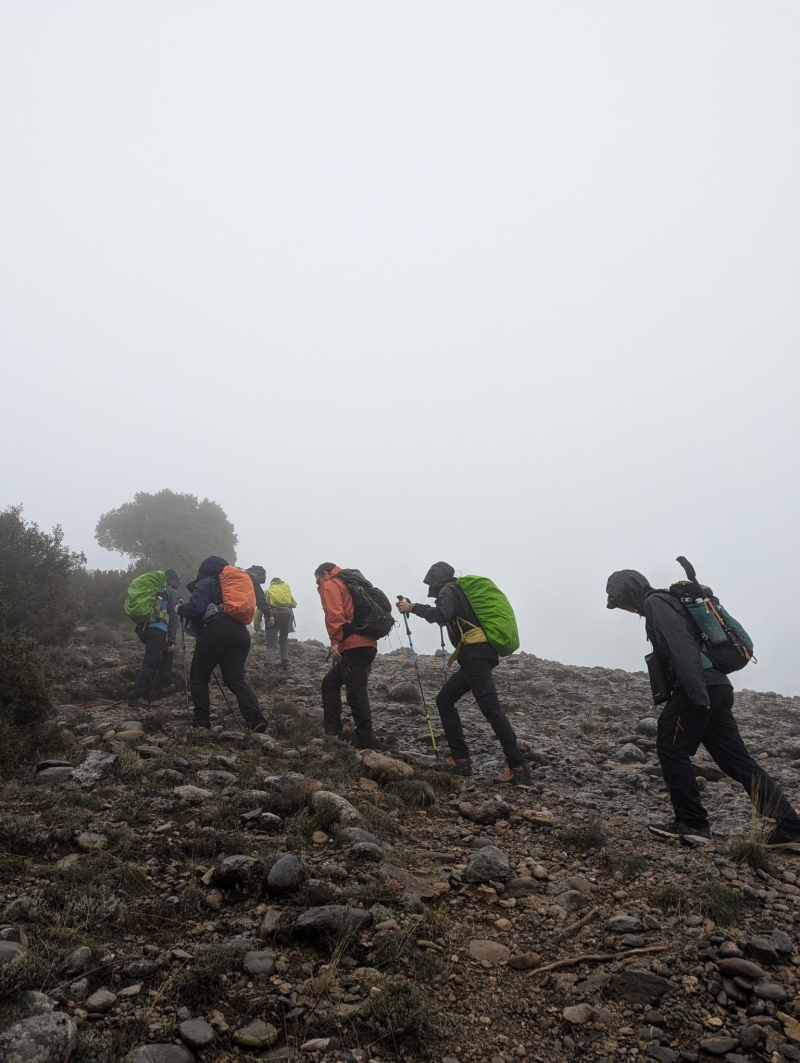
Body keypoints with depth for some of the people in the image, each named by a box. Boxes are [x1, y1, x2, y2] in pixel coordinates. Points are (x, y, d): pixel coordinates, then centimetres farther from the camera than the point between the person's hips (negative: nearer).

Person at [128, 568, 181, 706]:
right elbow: (173, 617, -5)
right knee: (150, 663, -9)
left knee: (167, 655, 25)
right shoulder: (171, 592, 3)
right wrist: (172, 640, -7)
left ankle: (163, 686, 28)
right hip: (159, 630, -8)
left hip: (144, 629, 8)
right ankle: (135, 695, -16)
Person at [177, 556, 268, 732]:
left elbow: (195, 608, -8)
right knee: (235, 678, 5)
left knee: (198, 677, 10)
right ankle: (256, 719, -11)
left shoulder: (205, 583, 6)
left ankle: (202, 720, 8)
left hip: (216, 631, -6)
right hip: (240, 632, 6)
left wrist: (180, 609, 11)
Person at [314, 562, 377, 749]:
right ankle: (332, 730, 16)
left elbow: (334, 613, -15)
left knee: (356, 694, -11)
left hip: (354, 646, -10)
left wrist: (335, 641, -19)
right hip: (365, 644, 10)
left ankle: (366, 745, -13)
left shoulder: (330, 585, 5)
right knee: (330, 682, 18)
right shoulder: (348, 584, 30)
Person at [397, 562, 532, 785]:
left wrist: (413, 607, -8)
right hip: (478, 654, 10)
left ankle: (518, 769, -19)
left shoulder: (449, 590, 0)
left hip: (475, 654, -10)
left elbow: (441, 614, -19)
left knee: (491, 709, -15)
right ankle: (460, 759, 9)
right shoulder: (460, 591, 28)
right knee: (444, 700, 13)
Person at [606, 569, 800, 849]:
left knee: (671, 751, 0)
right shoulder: (668, 602, 27)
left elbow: (679, 645, -18)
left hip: (699, 688, -10)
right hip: (715, 687, 10)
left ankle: (692, 823, 2)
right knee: (737, 760, 9)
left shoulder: (654, 602, -4)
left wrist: (696, 693, -24)